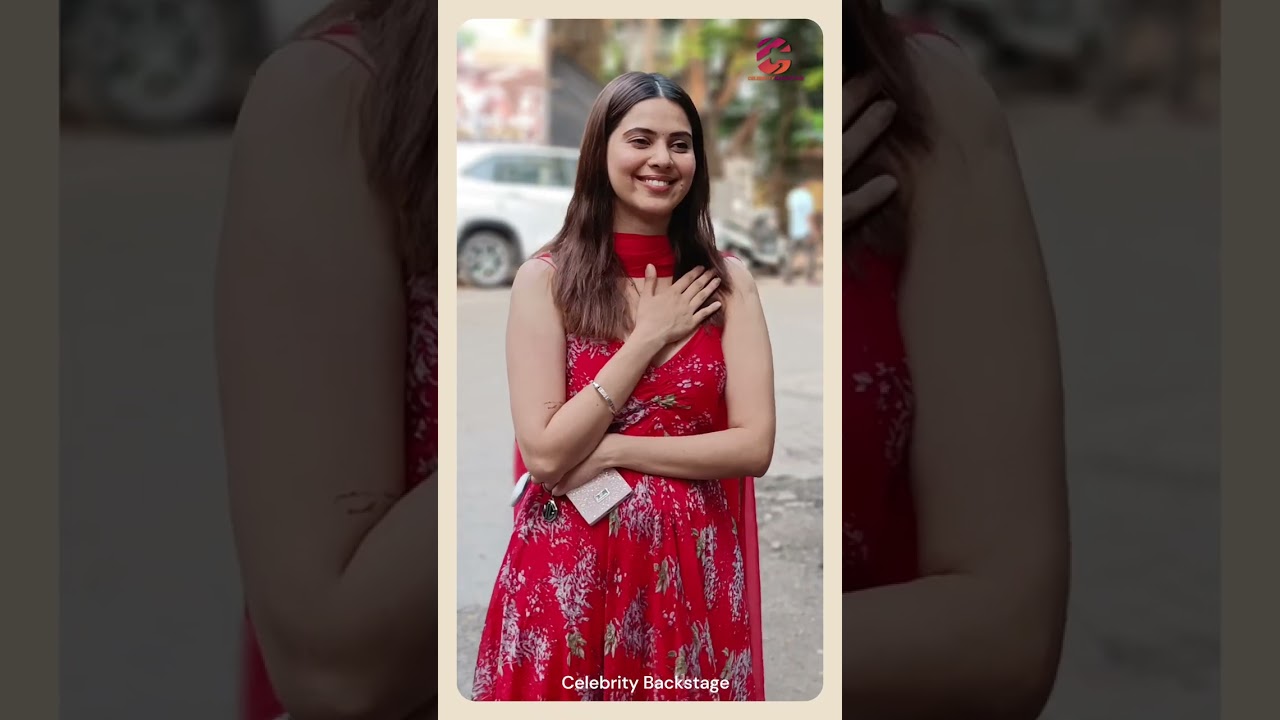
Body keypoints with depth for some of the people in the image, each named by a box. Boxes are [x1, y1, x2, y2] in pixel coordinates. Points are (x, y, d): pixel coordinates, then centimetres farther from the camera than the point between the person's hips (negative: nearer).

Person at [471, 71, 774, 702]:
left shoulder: (726, 283, 1)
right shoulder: (545, 278, -5)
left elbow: (755, 445, -7)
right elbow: (544, 455, -12)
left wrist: (611, 451, -13)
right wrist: (648, 338, -12)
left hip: (690, 569, 2)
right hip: (569, 571, -1)